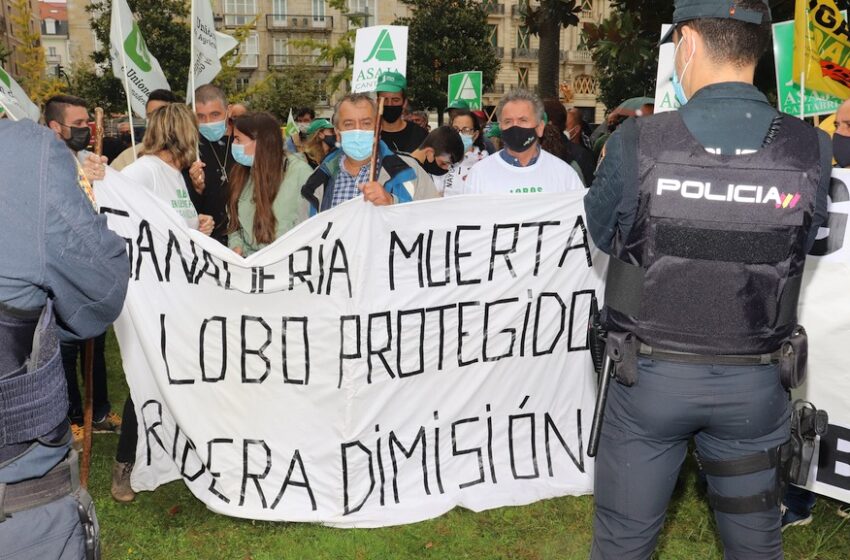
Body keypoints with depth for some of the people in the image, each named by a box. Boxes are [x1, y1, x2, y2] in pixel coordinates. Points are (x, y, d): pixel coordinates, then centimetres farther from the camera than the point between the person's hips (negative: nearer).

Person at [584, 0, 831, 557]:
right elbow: (802, 243, 6)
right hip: (753, 384, 3)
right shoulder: (812, 152, -9)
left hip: (651, 376, -2)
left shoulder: (637, 145, -16)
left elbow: (603, 233, 1)